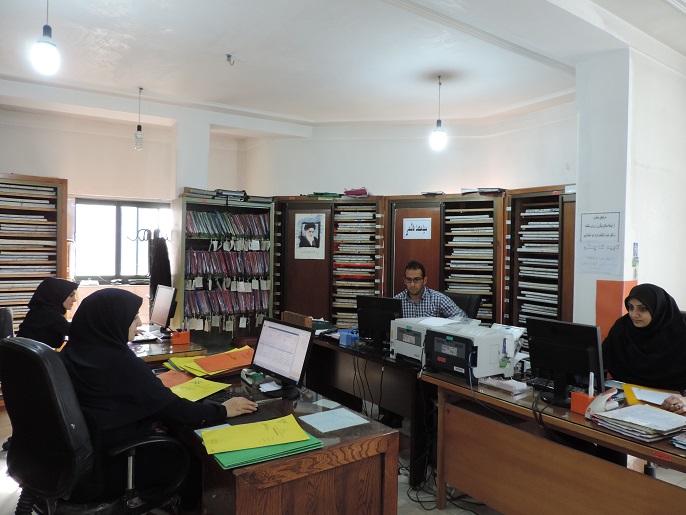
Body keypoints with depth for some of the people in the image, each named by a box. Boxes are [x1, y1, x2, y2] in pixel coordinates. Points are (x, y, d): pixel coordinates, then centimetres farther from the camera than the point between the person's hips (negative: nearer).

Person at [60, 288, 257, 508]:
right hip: (112, 465, -8)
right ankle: (189, 506, 31)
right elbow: (172, 408, -20)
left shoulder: (71, 352, -1)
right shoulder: (120, 362, -26)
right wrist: (221, 411, -8)